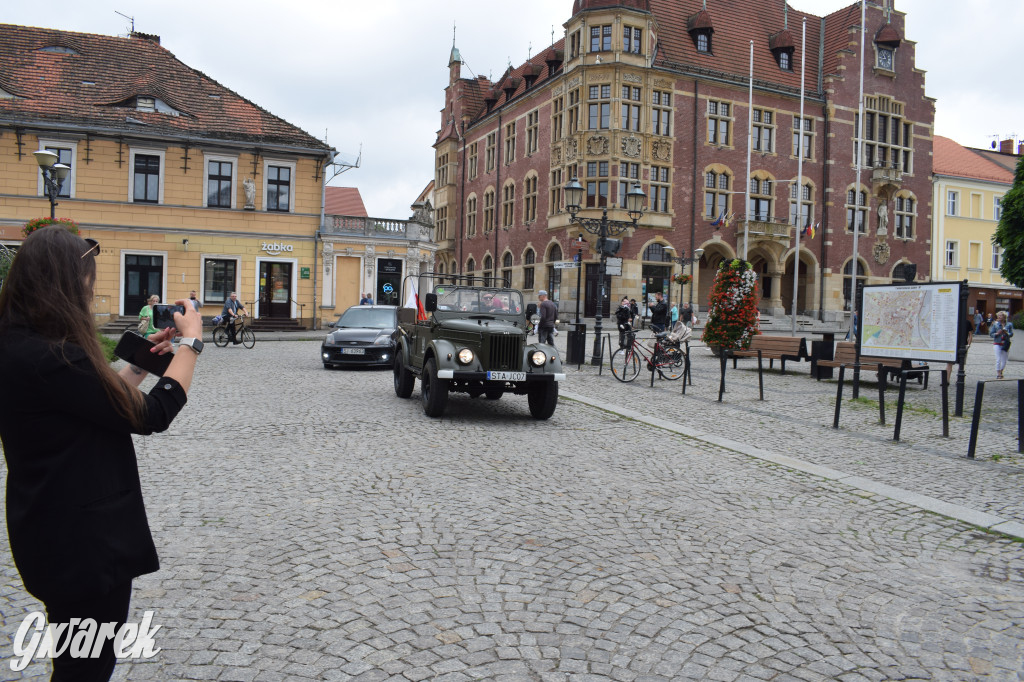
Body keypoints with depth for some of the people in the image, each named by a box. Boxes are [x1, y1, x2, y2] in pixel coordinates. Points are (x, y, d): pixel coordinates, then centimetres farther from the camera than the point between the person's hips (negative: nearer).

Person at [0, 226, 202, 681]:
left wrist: (144, 360, 8)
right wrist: (192, 341, -10)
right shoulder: (49, 359, -27)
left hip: (61, 536, 10)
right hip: (83, 543, -10)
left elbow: (99, 401, 14)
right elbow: (150, 415, -21)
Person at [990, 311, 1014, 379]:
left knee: (1004, 361, 8)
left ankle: (1001, 372, 28)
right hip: (997, 344, -2)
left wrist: (1007, 333, -16)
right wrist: (997, 333, -17)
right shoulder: (995, 324, 0)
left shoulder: (1009, 324, 3)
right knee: (998, 360, -6)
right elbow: (991, 334, 1)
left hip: (1005, 344, 2)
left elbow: (1011, 334, 5)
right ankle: (998, 374, 1)